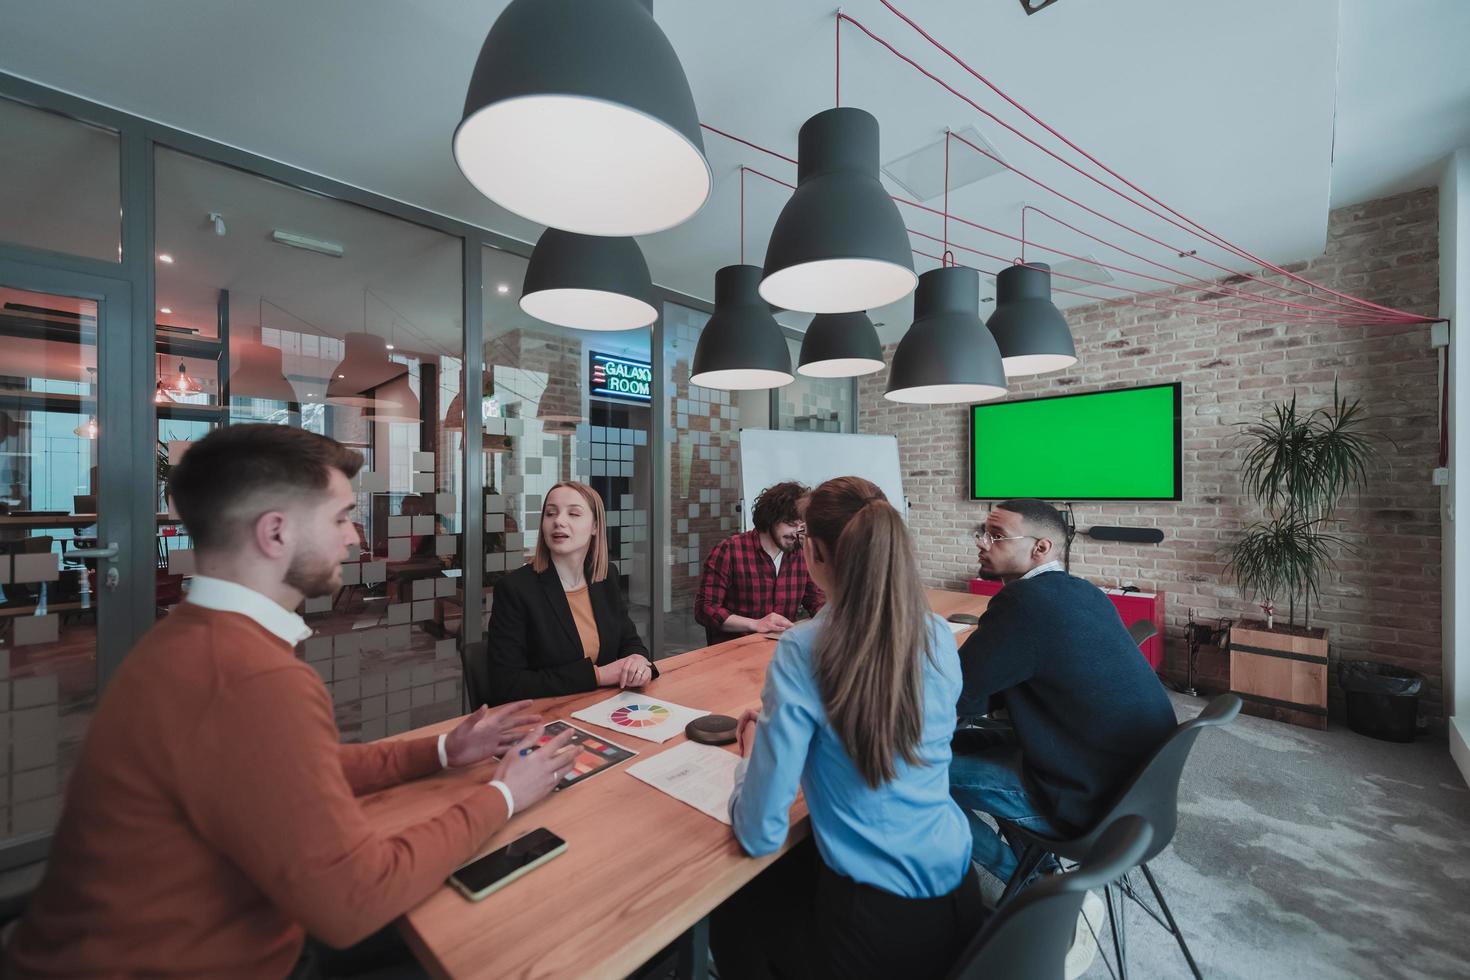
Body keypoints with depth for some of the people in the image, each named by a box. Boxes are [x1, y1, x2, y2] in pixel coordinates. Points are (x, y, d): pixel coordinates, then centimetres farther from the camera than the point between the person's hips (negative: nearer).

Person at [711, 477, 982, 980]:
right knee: (790, 871, 31)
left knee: (732, 919, 25)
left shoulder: (803, 650, -24)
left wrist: (750, 753, 1)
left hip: (878, 928, -5)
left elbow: (759, 834, -18)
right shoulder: (939, 636, -7)